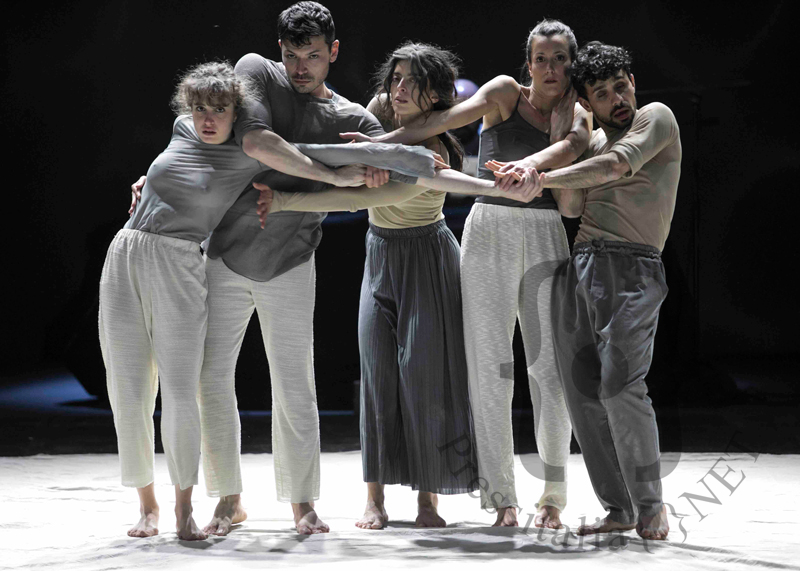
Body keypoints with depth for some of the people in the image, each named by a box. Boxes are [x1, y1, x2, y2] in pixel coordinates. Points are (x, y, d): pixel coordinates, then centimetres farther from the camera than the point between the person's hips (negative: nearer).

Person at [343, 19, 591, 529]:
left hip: (545, 238, 1)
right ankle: (501, 495, -1)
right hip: (489, 233, -1)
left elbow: (570, 145, -17)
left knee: (550, 367, -4)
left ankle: (554, 495, 6)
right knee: (490, 365, -4)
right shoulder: (506, 93, 5)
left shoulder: (578, 116, 7)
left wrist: (532, 163, -40)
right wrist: (382, 142, -24)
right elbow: (445, 119, -9)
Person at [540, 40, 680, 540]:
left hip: (631, 269, -7)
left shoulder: (657, 118, 5)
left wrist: (542, 178, -13)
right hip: (578, 267, 7)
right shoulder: (593, 142, 26)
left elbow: (616, 166, -12)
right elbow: (574, 207, 18)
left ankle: (650, 505, -8)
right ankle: (618, 509, 8)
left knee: (620, 387, -20)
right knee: (583, 394, 1)